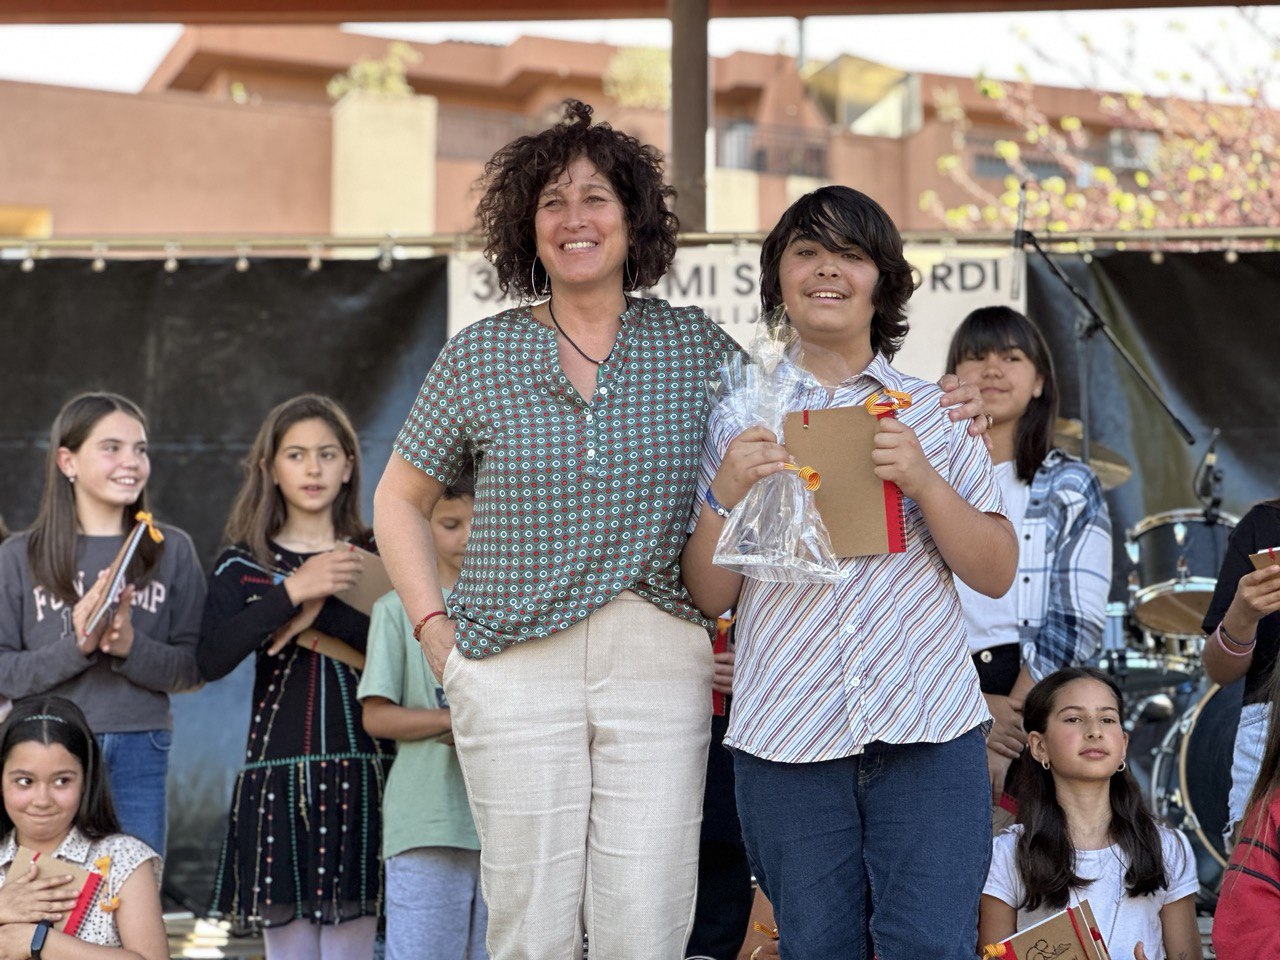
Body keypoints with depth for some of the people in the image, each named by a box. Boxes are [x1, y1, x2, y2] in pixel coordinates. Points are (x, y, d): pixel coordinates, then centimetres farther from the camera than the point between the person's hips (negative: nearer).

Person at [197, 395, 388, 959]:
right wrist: (293, 591, -15)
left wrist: (322, 608, -14)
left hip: (359, 771, 0)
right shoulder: (243, 565, 8)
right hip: (277, 769, 0)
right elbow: (211, 660, -10)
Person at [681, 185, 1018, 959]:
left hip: (930, 730, 0)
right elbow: (708, 597, 7)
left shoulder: (932, 412, 10)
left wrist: (923, 480, -9)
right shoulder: (743, 417, 9)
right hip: (787, 738, 1)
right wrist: (725, 494, -10)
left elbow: (997, 574, 5)